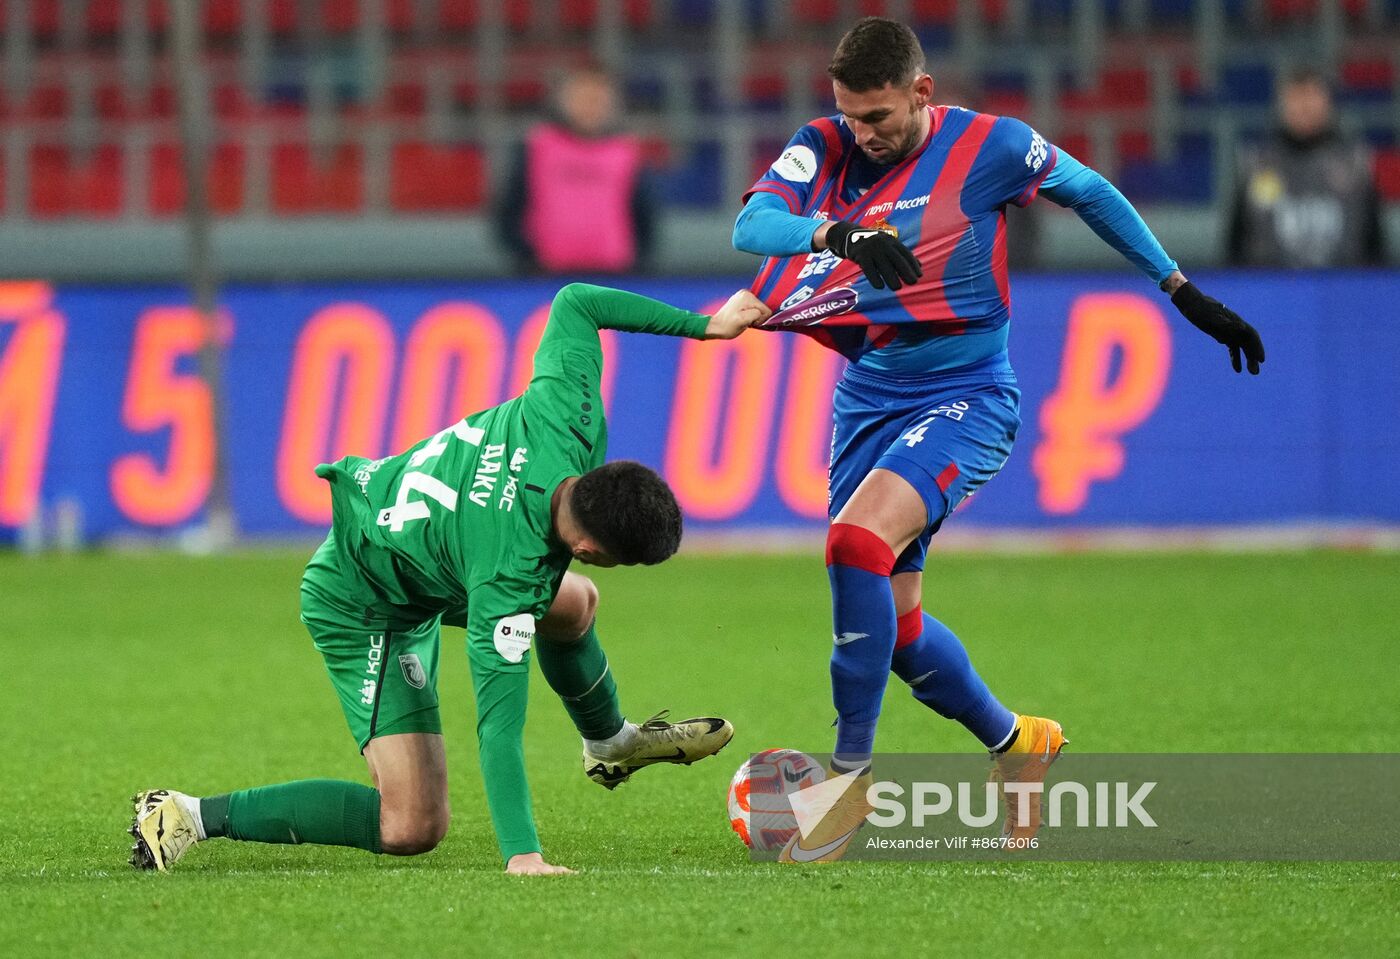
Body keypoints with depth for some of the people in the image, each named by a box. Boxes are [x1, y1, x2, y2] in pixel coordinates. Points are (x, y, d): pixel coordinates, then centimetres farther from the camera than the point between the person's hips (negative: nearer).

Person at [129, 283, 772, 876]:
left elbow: (573, 303, -8)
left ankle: (609, 742, 58)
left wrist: (705, 325, -4)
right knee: (412, 828, -15)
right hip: (362, 608, -9)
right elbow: (498, 724, -39)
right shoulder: (508, 573, -41)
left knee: (574, 605, 26)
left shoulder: (565, 414, -26)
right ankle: (193, 817, -9)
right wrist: (521, 854, -43)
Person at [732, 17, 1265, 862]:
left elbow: (1090, 192, 6)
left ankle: (853, 770, -19)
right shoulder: (825, 148, -5)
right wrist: (837, 233, -43)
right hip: (868, 399, 5)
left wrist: (1184, 293, 10)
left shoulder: (988, 147, -12)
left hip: (964, 398, -5)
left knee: (858, 540, -29)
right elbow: (752, 226, -22)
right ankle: (1015, 742, 34)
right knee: (893, 627, 7)